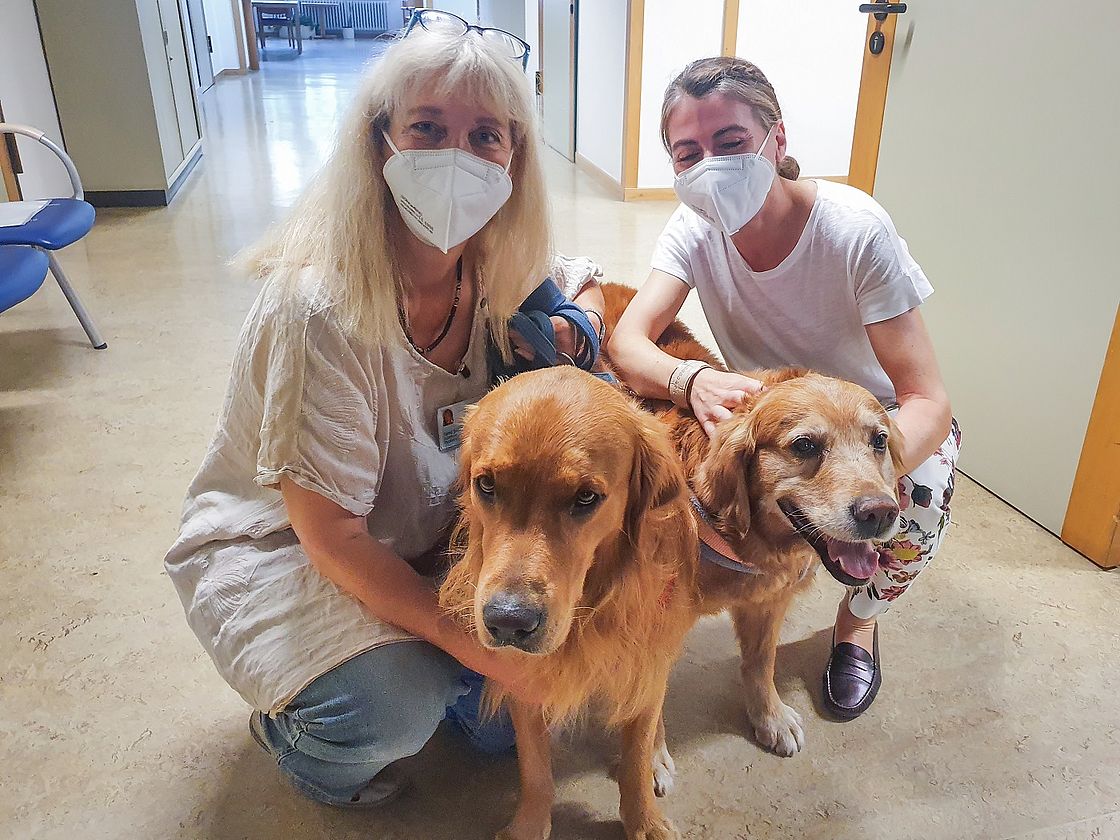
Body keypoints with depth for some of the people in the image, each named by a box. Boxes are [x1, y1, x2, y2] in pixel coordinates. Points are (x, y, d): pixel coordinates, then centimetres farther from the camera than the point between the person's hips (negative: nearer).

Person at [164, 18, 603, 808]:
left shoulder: (498, 272, -13)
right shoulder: (317, 305, -31)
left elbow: (583, 277, 12)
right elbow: (330, 534, -26)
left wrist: (572, 328, -12)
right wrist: (478, 644, -27)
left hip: (421, 542, 5)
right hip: (274, 548, -5)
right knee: (393, 710, -26)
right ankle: (289, 728, 9)